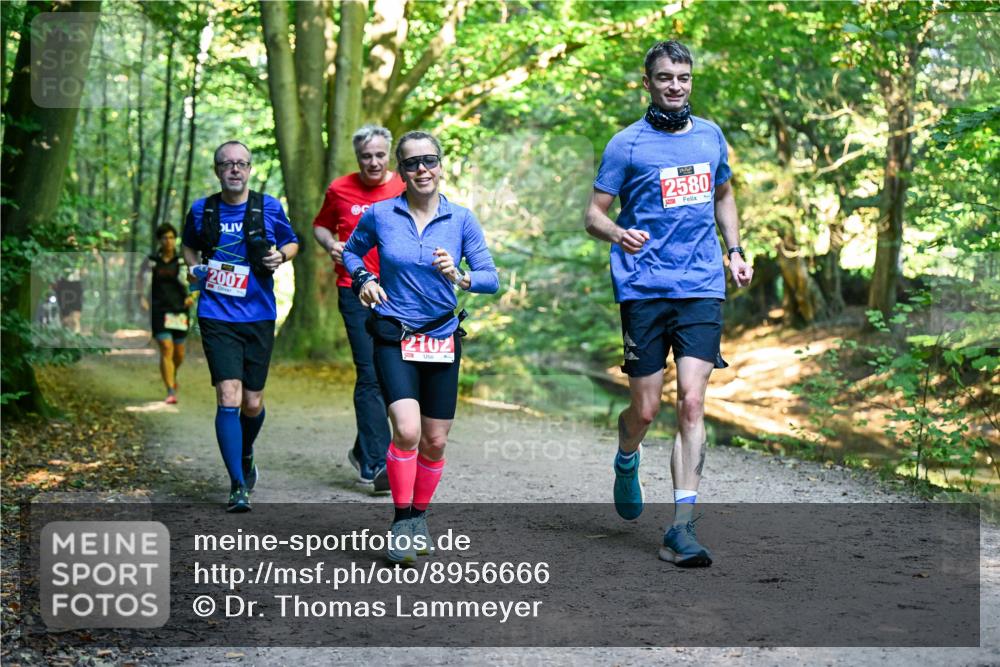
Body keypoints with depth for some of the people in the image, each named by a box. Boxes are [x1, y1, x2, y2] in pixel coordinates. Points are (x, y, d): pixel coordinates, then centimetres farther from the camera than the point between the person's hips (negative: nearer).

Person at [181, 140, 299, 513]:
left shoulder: (269, 208, 2)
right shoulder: (201, 210, 4)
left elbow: (292, 243, 15)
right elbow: (189, 245, 22)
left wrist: (281, 255, -7)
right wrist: (193, 267, 1)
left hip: (258, 316, 1)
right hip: (217, 317, -1)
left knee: (252, 403, 8)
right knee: (228, 397, -13)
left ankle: (246, 457, 40)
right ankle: (238, 486, -8)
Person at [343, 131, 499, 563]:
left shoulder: (461, 219, -2)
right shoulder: (380, 215, -2)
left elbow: (491, 278, -5)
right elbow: (351, 251, 17)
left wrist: (460, 278, -25)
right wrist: (363, 278, -3)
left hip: (443, 340, 2)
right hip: (394, 338, -2)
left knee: (435, 441, 8)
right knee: (407, 430, -21)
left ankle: (419, 515, 31)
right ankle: (402, 521, -5)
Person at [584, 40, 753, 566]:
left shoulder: (711, 136, 13)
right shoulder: (627, 144, 0)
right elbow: (593, 213, 0)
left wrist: (734, 251, 16)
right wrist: (619, 234, -22)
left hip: (702, 288, 2)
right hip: (644, 288, -2)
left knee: (691, 404, -9)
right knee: (645, 409, 2)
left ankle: (682, 527, -8)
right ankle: (626, 462, 39)